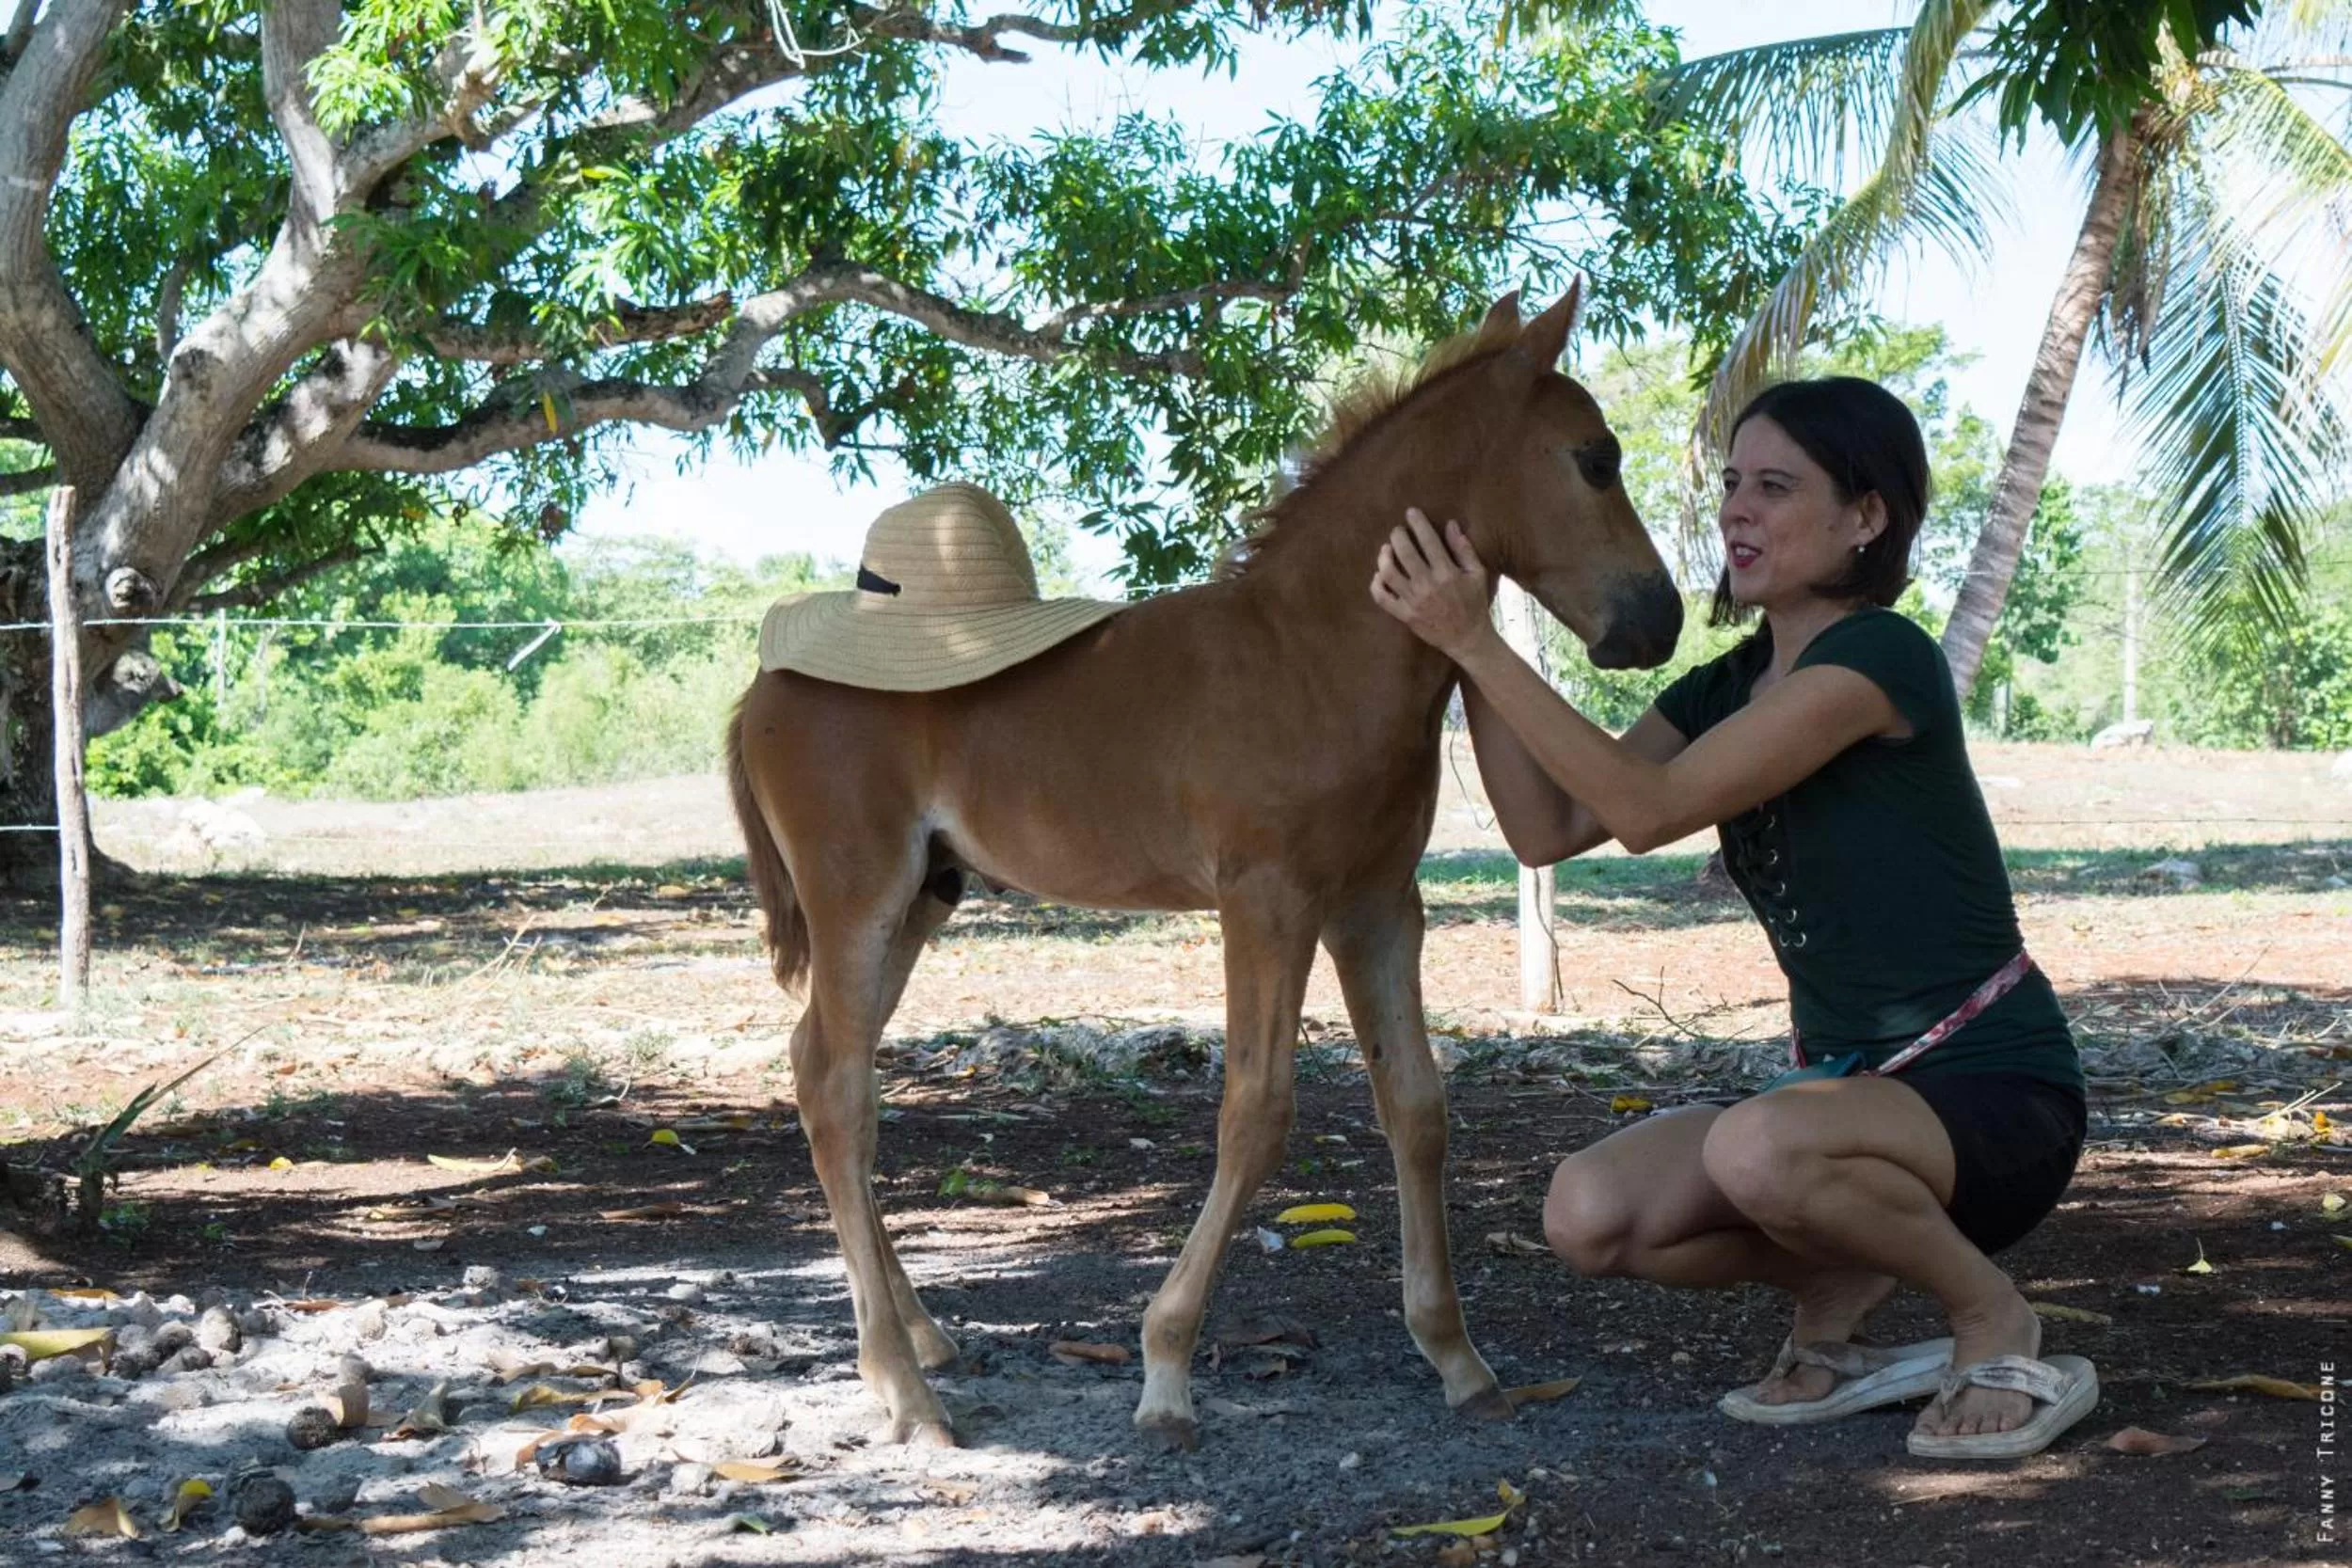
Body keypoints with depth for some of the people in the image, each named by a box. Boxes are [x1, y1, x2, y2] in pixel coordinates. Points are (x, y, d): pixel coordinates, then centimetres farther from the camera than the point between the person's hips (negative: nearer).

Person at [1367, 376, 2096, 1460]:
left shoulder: (1881, 658, -18)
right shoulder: (1726, 686, 8)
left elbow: (1647, 810, -24)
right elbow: (1548, 830, -2)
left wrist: (1477, 641, -24)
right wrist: (1464, 650, -9)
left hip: (1995, 1097, -7)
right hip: (1852, 1085, 7)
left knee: (1759, 1147, -37)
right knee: (1589, 1216, -14)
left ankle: (1996, 1324, -9)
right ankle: (1843, 1279, 12)